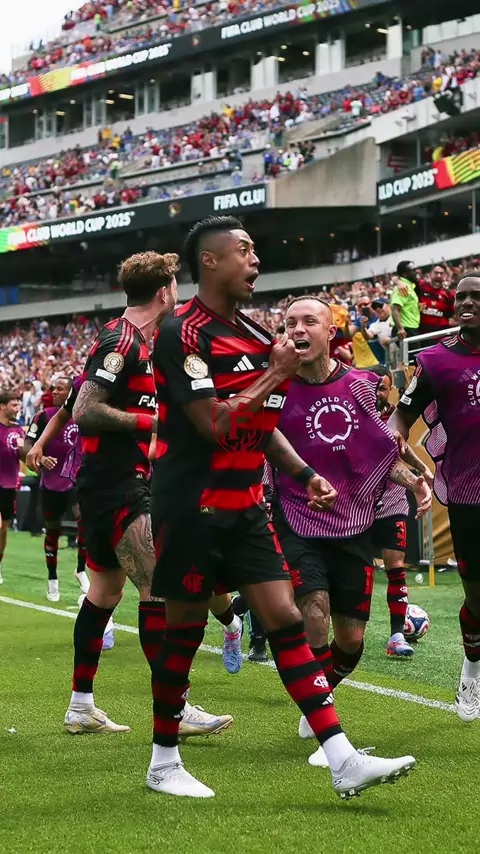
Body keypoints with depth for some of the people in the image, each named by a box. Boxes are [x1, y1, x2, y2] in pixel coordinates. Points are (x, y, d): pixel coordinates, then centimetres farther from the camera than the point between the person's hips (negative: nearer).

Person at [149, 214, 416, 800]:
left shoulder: (253, 334, 13)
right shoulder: (183, 332, -14)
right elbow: (214, 423, -22)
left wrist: (305, 475, 10)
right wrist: (276, 374, -13)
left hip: (244, 507, 7)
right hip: (191, 505, -7)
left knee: (285, 619, 0)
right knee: (184, 629, 3)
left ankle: (343, 762, -4)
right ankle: (164, 762, 20)